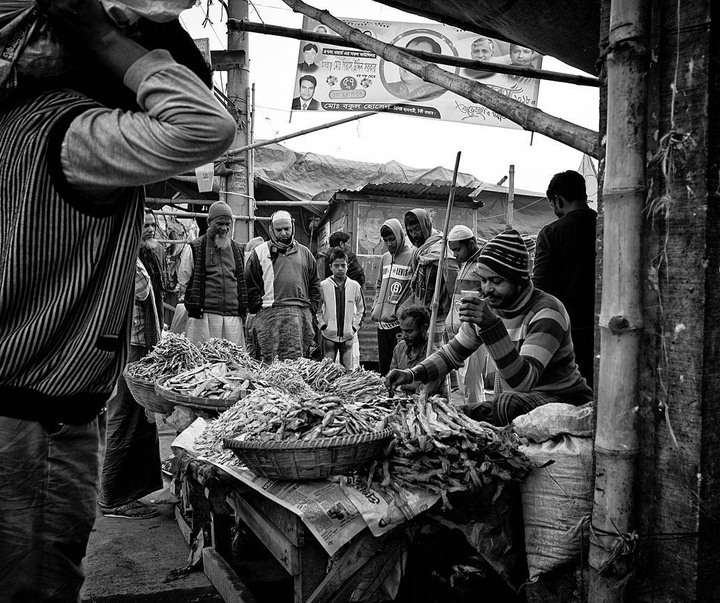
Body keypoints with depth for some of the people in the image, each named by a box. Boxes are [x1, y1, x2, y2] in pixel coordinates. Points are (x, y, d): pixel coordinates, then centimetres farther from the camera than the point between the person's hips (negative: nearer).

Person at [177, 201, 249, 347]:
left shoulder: (238, 249, 17)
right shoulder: (195, 248, 5)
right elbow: (183, 281, 7)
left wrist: (243, 312, 15)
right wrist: (195, 305, 1)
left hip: (233, 316, 4)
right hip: (204, 316, -3)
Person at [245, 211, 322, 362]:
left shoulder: (304, 252, 18)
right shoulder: (260, 252, 8)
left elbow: (314, 284, 20)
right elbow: (250, 285, 5)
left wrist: (312, 307, 9)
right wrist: (258, 308, -3)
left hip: (302, 314, 3)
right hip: (270, 313, -3)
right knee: (271, 360, -8)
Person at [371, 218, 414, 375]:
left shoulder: (412, 256, -6)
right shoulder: (384, 258, 16)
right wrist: (375, 307, 12)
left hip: (400, 322, -7)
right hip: (382, 321, 7)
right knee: (383, 366, 14)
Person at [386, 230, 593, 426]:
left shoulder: (546, 312, -22)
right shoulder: (487, 308, 0)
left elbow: (523, 381, -34)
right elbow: (452, 353, 12)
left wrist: (492, 326, -44)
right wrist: (413, 374, -4)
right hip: (505, 402, 6)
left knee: (509, 403, -37)